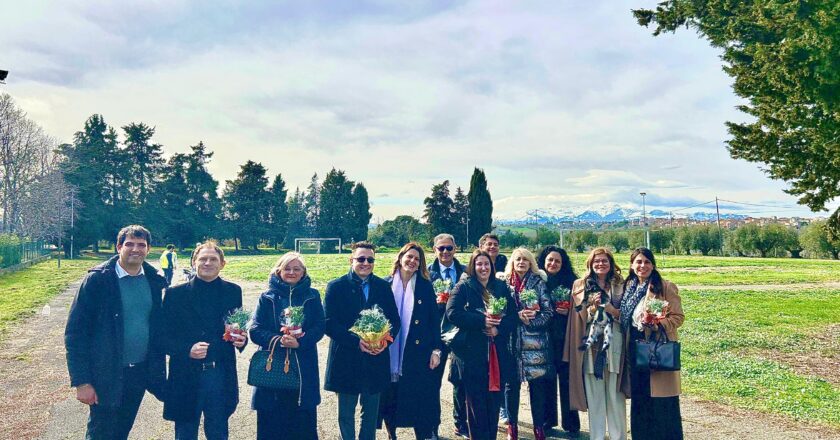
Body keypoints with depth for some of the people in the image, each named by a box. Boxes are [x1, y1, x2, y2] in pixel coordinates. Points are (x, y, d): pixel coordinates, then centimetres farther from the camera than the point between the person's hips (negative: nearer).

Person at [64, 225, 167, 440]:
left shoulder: (155, 281, 1)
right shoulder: (97, 280, -11)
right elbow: (75, 332, -11)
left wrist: (159, 369, 3)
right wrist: (81, 381, -13)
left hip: (141, 372, 4)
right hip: (107, 375, -4)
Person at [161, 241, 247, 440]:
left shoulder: (233, 291, 4)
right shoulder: (175, 294, -3)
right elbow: (164, 337, -4)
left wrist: (240, 340, -10)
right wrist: (187, 350, -20)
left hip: (222, 376, 2)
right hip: (186, 377, -1)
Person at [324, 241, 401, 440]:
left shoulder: (383, 286, 5)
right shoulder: (336, 286, -4)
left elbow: (395, 320, 5)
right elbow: (329, 324, -11)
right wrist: (356, 341, -22)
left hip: (376, 360, 3)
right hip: (346, 360, -2)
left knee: (371, 414, 15)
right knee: (346, 415, 12)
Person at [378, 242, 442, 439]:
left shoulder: (425, 286, 2)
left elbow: (434, 320, 2)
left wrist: (436, 350, -4)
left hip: (418, 353, 0)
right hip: (389, 354, 1)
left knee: (419, 399, 3)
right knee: (389, 398, 9)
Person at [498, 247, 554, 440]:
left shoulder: (539, 282, 3)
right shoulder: (503, 282, 5)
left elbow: (548, 312, 0)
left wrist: (529, 320, -13)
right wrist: (517, 316, -13)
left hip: (535, 341, 0)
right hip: (511, 340, 0)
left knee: (537, 385, 4)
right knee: (511, 384, 6)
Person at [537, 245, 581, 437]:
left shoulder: (570, 282, 1)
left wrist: (569, 311, -13)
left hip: (564, 338, -1)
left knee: (566, 380, 3)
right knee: (546, 380, 9)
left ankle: (571, 424, 16)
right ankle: (547, 421, 24)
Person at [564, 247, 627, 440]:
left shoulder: (620, 285, 8)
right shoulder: (580, 286, 6)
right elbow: (580, 317, 4)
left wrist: (613, 310, -12)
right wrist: (593, 308, -15)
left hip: (615, 344, 0)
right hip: (591, 345, 0)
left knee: (615, 394, 2)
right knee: (594, 395, 3)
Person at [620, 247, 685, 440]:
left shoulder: (666, 287, -6)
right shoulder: (628, 287, 11)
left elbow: (678, 317, -8)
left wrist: (659, 325, -23)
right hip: (635, 349, 5)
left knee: (662, 401, -2)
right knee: (639, 399, 11)